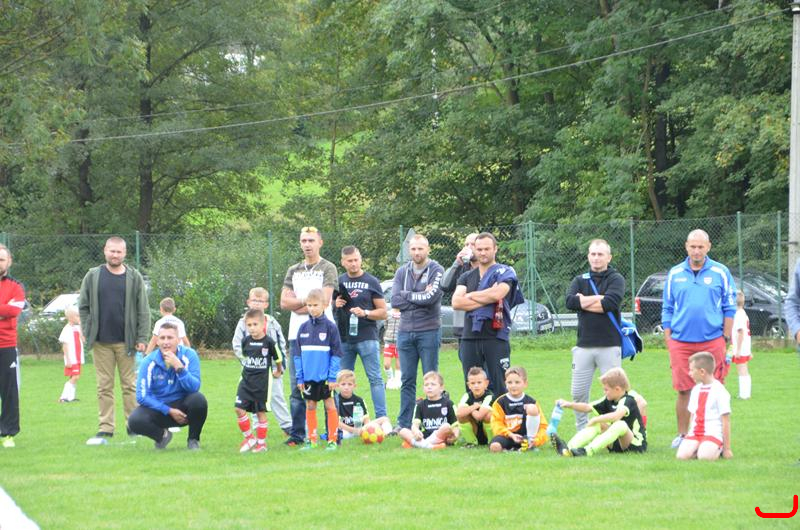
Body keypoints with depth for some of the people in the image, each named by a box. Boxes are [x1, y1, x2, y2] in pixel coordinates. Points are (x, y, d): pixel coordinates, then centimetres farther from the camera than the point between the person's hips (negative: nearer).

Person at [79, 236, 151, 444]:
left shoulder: (134, 278, 3)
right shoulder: (93, 276, 6)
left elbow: (143, 311, 2)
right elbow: (83, 307, 10)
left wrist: (142, 338, -4)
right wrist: (88, 332, 1)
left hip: (126, 341, -1)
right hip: (101, 343, 1)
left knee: (129, 385, 4)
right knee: (104, 387, 4)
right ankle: (106, 429, 6)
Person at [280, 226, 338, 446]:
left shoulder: (327, 269, 2)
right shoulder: (293, 271, 17)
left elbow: (323, 302, -10)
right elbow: (284, 302, 7)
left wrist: (296, 304, -2)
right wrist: (307, 300, -6)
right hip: (297, 334, 5)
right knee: (297, 386, 4)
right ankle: (297, 434, 7)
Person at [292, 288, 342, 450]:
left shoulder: (330, 326, -6)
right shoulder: (303, 327, 5)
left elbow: (336, 353, -5)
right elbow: (297, 353, 9)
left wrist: (333, 376, -10)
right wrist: (299, 377, 4)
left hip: (325, 376, -4)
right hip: (308, 376, 4)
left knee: (330, 406, 1)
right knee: (310, 406, 9)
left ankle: (332, 440, 6)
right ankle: (311, 440, 16)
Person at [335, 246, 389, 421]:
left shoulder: (371, 282, 3)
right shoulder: (339, 281, 12)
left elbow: (383, 312, 2)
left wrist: (365, 313, -15)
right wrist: (335, 304, -1)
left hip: (367, 337, -4)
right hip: (343, 338, 4)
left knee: (375, 379, -7)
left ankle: (382, 419, -8)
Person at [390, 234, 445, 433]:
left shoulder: (436, 271, -2)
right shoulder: (402, 272, 11)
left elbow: (431, 297, -16)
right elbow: (395, 301, -1)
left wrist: (407, 295, -5)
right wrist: (420, 298, -8)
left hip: (429, 332, -4)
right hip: (405, 332, 4)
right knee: (407, 381, 7)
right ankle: (403, 424, 9)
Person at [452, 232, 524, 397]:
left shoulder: (505, 272, 5)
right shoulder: (467, 277, 18)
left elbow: (498, 294, -15)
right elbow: (456, 302, 2)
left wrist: (471, 296, 1)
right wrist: (486, 300, -7)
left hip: (495, 337, -5)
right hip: (470, 338, 5)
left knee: (500, 388, -8)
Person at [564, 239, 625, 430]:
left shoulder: (616, 279, 3)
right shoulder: (580, 280, 13)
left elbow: (610, 303, -15)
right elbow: (570, 301, -5)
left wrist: (583, 302, -6)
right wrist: (598, 298, -10)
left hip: (610, 346, -4)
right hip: (584, 346, 4)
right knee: (578, 393, 5)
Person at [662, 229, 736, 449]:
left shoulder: (720, 273, 4)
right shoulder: (675, 274, 9)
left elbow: (729, 308, 6)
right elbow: (667, 310, 13)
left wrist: (726, 339, 0)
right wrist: (668, 342, 6)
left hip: (712, 342, -1)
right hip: (681, 343, 1)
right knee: (683, 391, 3)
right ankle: (682, 435, 13)